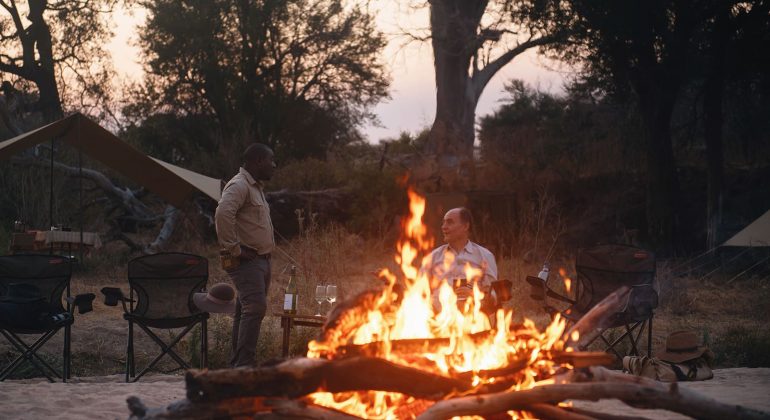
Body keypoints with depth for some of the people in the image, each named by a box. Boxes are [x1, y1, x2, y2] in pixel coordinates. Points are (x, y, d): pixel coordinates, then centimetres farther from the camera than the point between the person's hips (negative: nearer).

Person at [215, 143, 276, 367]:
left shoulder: (256, 187, 22)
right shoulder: (239, 185, -12)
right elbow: (223, 213, -30)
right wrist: (234, 248, -25)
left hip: (261, 260, 10)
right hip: (246, 261, -10)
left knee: (247, 311, 10)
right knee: (255, 307, -21)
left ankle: (238, 364, 14)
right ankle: (244, 365, -25)